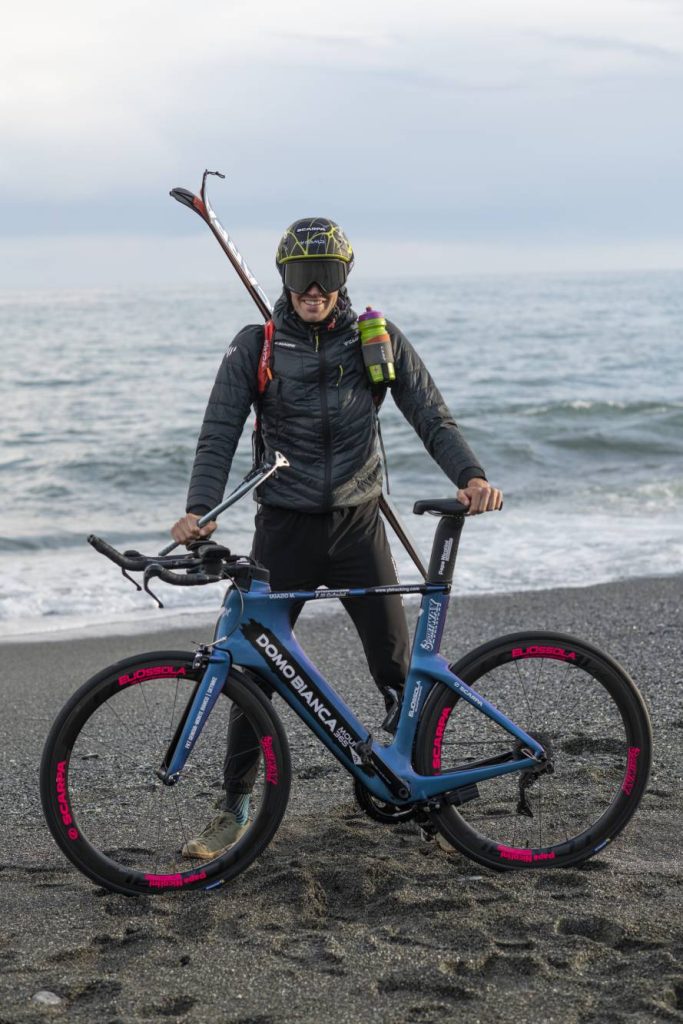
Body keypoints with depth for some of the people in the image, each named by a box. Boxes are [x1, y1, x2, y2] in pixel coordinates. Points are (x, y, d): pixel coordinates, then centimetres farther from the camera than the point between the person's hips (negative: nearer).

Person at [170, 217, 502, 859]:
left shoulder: (378, 341, 1)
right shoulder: (256, 347, -2)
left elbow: (432, 419, -2)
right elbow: (219, 434, -7)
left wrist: (471, 476, -21)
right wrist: (198, 509, -24)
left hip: (357, 525, 1)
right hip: (284, 528, 0)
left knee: (398, 670, 0)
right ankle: (235, 808, 12)